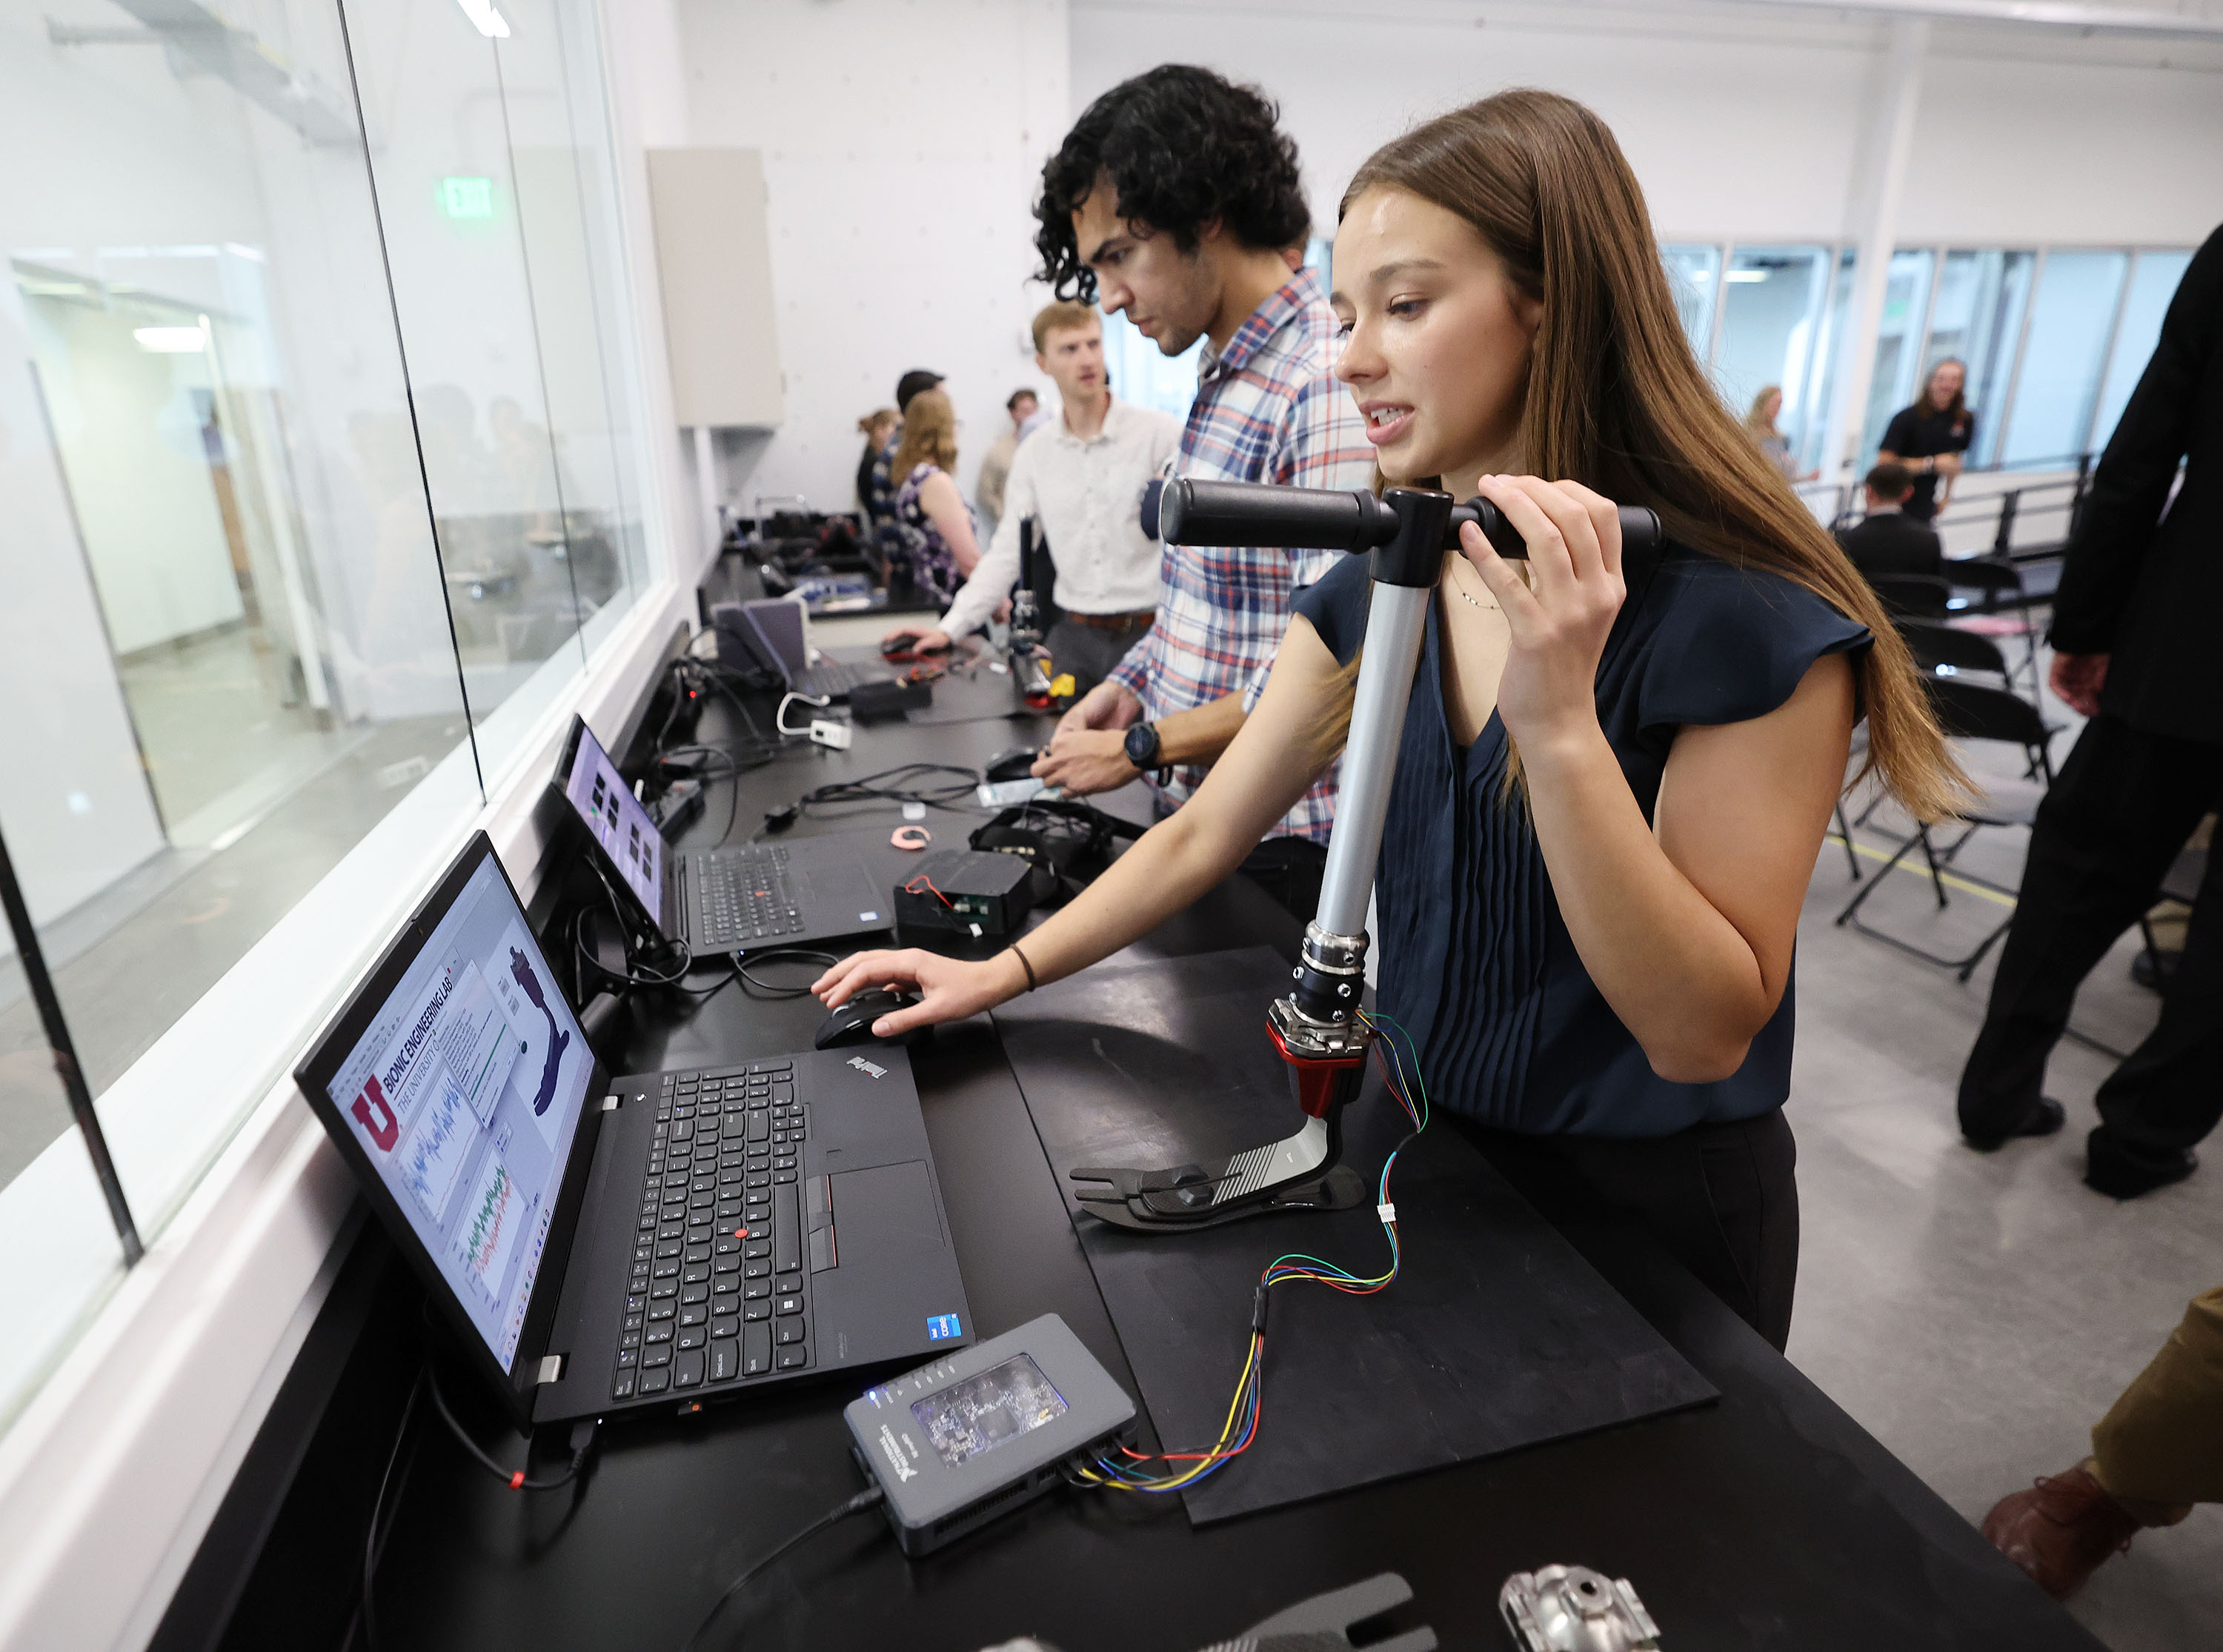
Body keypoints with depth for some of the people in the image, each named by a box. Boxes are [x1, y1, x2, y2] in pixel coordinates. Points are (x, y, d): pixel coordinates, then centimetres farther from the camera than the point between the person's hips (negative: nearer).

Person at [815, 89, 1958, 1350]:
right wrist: (1004, 972, -6)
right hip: (1418, 1152, 5)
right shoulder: (1381, 584, -6)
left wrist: (1559, 725, -36)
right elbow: (1205, 834, -2)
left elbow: (1705, 1034, -24)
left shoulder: (1754, 621, -23)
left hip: (1647, 1214, -4)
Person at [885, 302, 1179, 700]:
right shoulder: (1035, 453, 10)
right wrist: (949, 628, 3)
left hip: (1149, 633, -3)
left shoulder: (1160, 433, -3)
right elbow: (1007, 552, 12)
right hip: (1074, 637, 4)